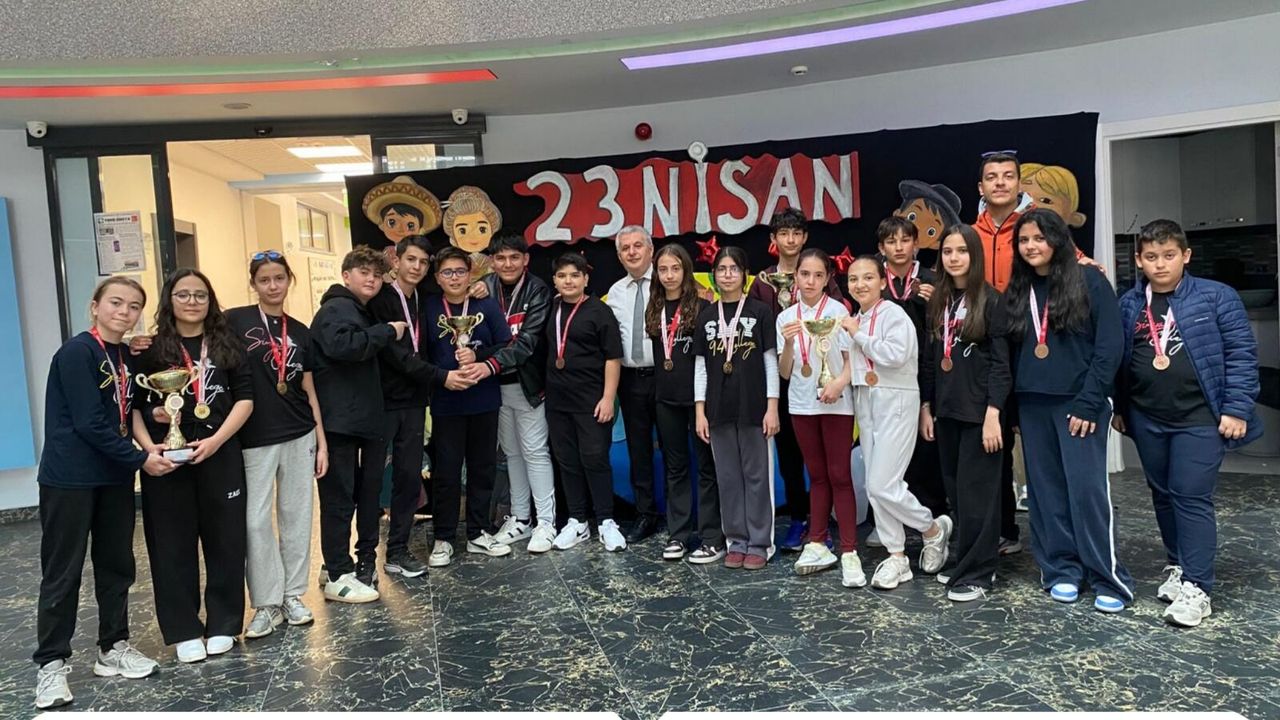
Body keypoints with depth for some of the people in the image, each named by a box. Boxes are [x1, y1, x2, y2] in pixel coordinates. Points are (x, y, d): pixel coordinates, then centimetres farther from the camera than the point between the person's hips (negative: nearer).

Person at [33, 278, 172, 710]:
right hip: (69, 478, -7)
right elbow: (89, 422, -18)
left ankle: (113, 649, 26)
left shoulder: (128, 358, 8)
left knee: (116, 565, 13)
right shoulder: (76, 352, -14)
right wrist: (140, 459, -15)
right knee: (62, 573, 2)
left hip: (114, 477, 7)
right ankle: (51, 663, 14)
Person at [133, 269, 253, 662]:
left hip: (221, 457, 0)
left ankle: (223, 624, 20)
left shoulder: (227, 345, 6)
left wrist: (216, 440, -11)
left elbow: (245, 398, 1)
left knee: (224, 540, 6)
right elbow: (133, 406, 4)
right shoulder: (152, 349, 5)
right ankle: (184, 631, 17)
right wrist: (148, 447, -12)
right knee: (174, 545, 5)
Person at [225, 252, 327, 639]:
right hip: (254, 439, -3)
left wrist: (322, 441, 8)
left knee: (297, 515, 9)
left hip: (299, 436, 3)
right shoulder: (234, 321, -2)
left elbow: (309, 391, 10)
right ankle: (266, 603, 15)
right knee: (256, 520, 1)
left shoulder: (299, 331, 8)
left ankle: (293, 595, 23)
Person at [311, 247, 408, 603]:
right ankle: (338, 577, 3)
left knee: (367, 493, 14)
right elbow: (341, 345, -29)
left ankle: (366, 559, 26)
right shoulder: (336, 309, -9)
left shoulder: (363, 313, 21)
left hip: (364, 420, 10)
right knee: (340, 497, -4)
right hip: (338, 422, -9)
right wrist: (386, 332, -20)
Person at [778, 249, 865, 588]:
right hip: (802, 404, 4)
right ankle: (817, 544, 21)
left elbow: (851, 358, -5)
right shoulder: (786, 317, 4)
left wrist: (839, 383, -24)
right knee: (817, 475, 13)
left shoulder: (838, 311, -6)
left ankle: (849, 551, 4)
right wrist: (788, 344, -15)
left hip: (836, 404, -3)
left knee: (839, 476, -1)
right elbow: (785, 372, 3)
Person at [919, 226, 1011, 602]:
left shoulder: (990, 300, -7)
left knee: (976, 492, -1)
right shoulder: (938, 302, 10)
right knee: (954, 490, 11)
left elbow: (1000, 363, -11)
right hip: (946, 410, 6)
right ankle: (963, 561, 24)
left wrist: (993, 413, -16)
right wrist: (926, 406, 11)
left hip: (979, 410, -6)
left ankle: (977, 573, 9)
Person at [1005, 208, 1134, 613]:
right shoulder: (1017, 292, 11)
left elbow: (1110, 345, -7)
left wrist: (1089, 402, -13)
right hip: (1033, 406, 5)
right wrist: (1012, 408, 6)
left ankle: (1109, 579, 3)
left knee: (1088, 489, -7)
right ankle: (1062, 570, 17)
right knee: (1046, 491, 7)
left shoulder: (1089, 282, -2)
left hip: (1078, 403, -4)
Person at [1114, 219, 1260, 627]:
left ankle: (1196, 587, 1)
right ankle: (1178, 566, 31)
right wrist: (1119, 407, 14)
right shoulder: (1129, 305, 5)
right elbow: (1118, 359, 12)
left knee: (1191, 497, -6)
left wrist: (1237, 408, -11)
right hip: (1147, 420, 4)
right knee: (1163, 495, 14)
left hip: (1199, 418, -4)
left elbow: (1241, 353, -6)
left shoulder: (1216, 297, -6)